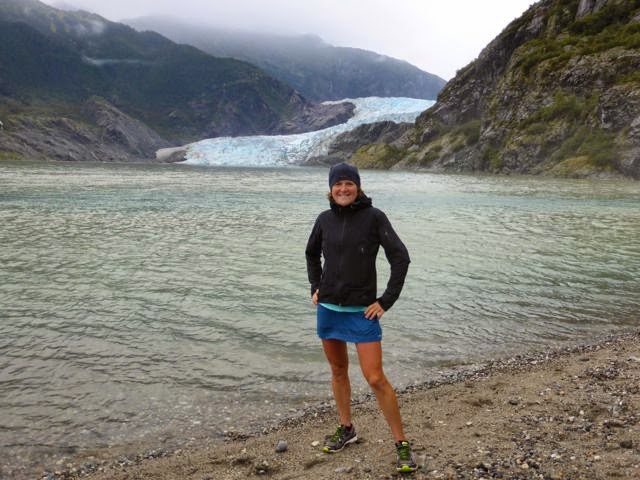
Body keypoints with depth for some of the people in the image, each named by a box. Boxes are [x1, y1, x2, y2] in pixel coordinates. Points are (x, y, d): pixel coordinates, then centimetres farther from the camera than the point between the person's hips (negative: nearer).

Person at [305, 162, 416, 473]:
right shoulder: (325, 219, 3)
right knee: (338, 371, 16)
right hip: (328, 308, 5)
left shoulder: (374, 217, -10)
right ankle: (346, 430, 35)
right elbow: (312, 253, 21)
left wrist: (386, 301, -12)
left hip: (362, 311, -5)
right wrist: (315, 287, 11)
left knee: (376, 379, -6)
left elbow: (400, 258, -11)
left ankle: (402, 444, 9)